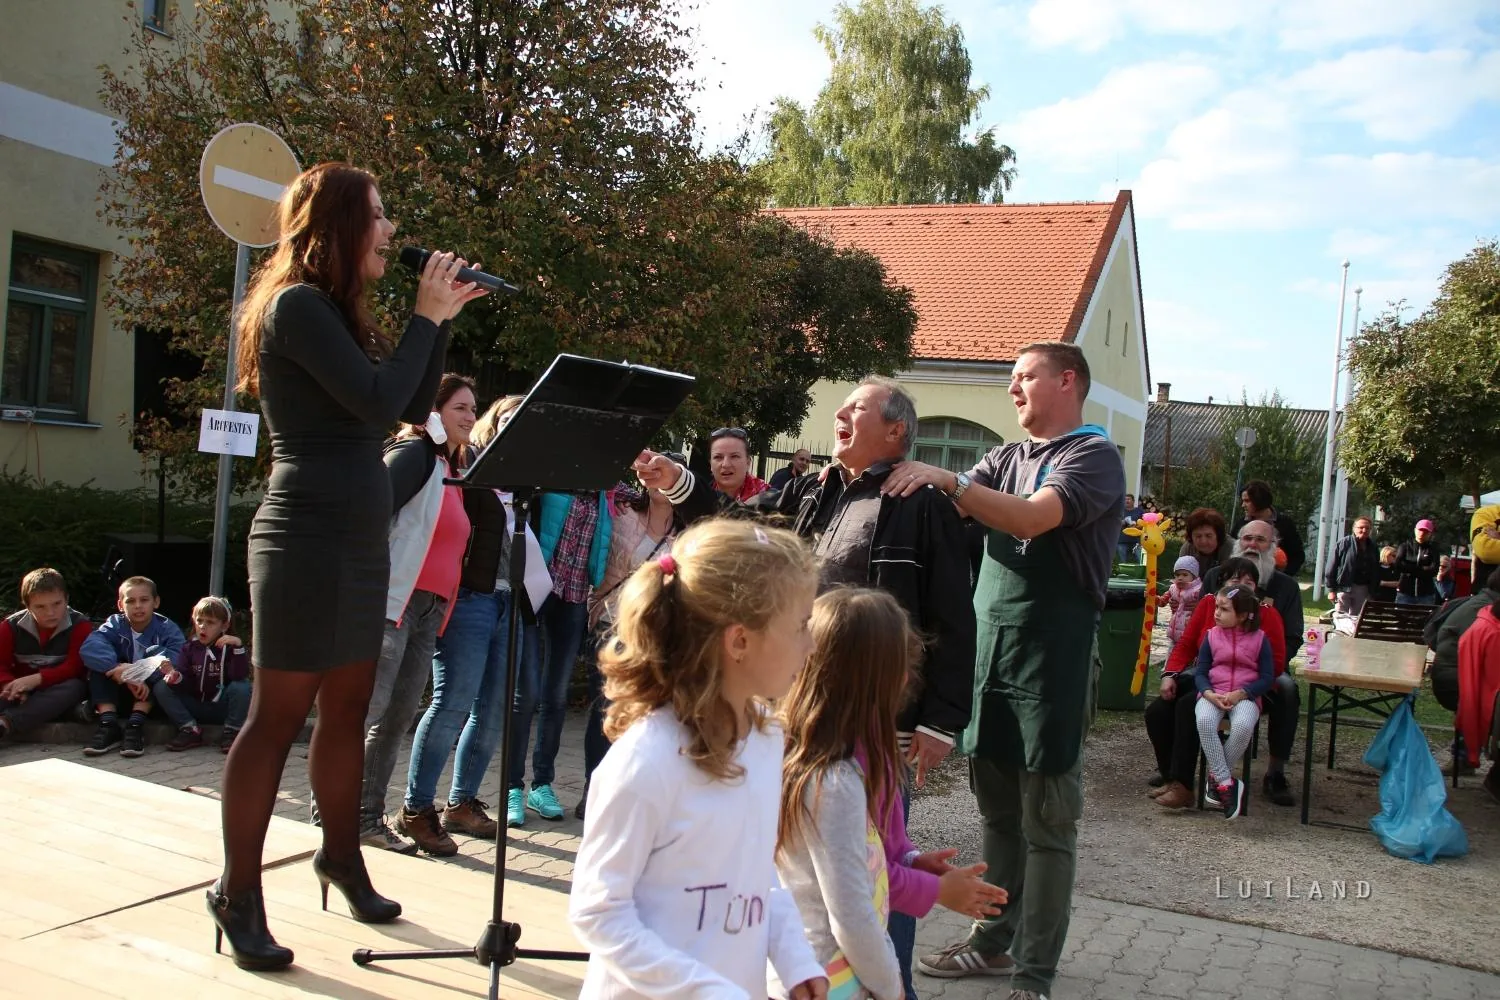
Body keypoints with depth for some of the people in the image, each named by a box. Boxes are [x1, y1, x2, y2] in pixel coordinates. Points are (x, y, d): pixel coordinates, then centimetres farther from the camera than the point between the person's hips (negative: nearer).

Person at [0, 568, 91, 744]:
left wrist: (36, 679, -31)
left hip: (57, 693, -2)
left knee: (75, 687, -36)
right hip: (21, 693, 2)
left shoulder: (80, 625, -9)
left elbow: (75, 667, -16)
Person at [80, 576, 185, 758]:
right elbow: (89, 647, -29)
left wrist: (132, 673, -41)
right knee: (99, 664, -21)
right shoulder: (115, 625, -6)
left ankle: (136, 723, -31)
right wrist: (119, 670, -44)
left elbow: (177, 657, -31)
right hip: (121, 693, 2)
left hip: (151, 694, -2)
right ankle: (108, 724, -28)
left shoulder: (167, 628, -10)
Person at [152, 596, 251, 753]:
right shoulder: (189, 647, 4)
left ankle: (231, 732, -12)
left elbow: (240, 676, -22)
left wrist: (238, 647, -31)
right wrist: (175, 677, -28)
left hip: (222, 708, -3)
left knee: (242, 686, -31)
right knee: (160, 687, -13)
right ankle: (190, 730, -9)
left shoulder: (229, 647, -5)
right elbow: (185, 684, -5)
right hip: (194, 707, 3)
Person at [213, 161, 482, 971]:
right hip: (307, 538, -9)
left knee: (346, 709, 15)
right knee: (279, 715, -1)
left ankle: (341, 857, 29)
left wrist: (442, 318, 9)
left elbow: (414, 405, 16)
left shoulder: (339, 312, 18)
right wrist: (426, 315, -10)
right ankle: (238, 891, 11)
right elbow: (378, 402, -20)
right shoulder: (296, 304, -10)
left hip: (360, 538, 9)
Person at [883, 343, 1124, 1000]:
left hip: (1051, 657, -6)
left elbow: (1033, 517, -23)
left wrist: (947, 478, -28)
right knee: (997, 809, 15)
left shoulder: (1093, 457, -6)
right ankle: (995, 941, 29)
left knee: (1045, 821, 3)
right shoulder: (1006, 459, 16)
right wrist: (914, 483, -13)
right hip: (990, 650, 7)